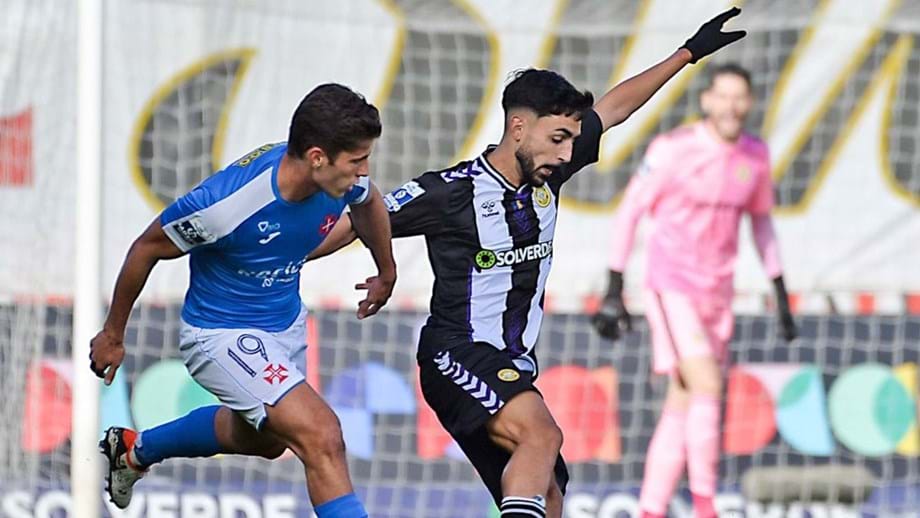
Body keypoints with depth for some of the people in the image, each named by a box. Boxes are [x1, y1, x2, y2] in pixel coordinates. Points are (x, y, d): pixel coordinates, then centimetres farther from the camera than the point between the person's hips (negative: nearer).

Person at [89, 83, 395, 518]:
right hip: (222, 333, -8)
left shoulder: (343, 179, -18)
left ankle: (134, 450, 52)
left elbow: (368, 203, 10)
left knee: (262, 439, 31)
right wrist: (112, 335, -4)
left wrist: (387, 274, 26)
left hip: (286, 322, 8)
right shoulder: (226, 202, -34)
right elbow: (147, 249, -17)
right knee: (322, 437, -23)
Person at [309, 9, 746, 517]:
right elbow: (357, 223, -6)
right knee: (541, 433, -33)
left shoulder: (547, 174, 3)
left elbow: (614, 106, 16)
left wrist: (689, 53, 21)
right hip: (457, 356, -9)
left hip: (514, 368, 9)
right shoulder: (450, 192, -15)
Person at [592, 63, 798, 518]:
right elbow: (629, 212, -7)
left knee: (681, 409, 6)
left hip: (717, 294, 6)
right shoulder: (673, 150, -12)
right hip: (671, 288, -5)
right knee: (707, 387, -18)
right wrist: (614, 292, -10)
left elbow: (761, 222, 18)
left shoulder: (755, 156, 4)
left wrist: (781, 295, 15)